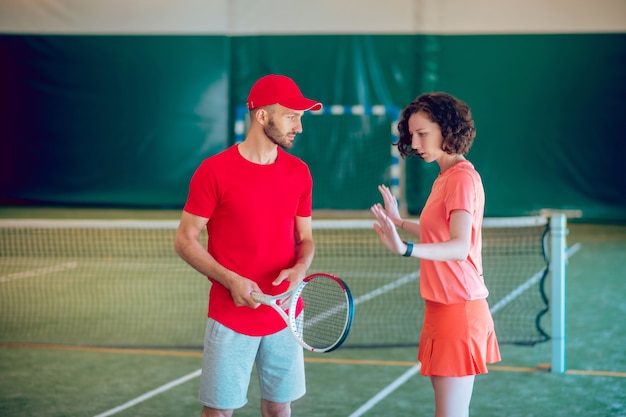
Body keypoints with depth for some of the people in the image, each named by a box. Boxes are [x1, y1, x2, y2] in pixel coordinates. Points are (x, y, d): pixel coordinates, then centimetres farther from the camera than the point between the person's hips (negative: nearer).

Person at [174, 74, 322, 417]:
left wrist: (300, 268, -11)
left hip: (285, 316, 4)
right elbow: (185, 240, -6)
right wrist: (231, 280, -18)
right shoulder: (214, 171, -10)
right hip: (231, 319, -4)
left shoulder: (299, 173, 4)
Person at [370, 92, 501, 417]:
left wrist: (405, 249, -43)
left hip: (458, 308, -10)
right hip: (442, 305, 10)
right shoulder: (445, 177, 12)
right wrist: (400, 222, 34)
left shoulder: (463, 177, -15)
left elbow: (459, 247, -28)